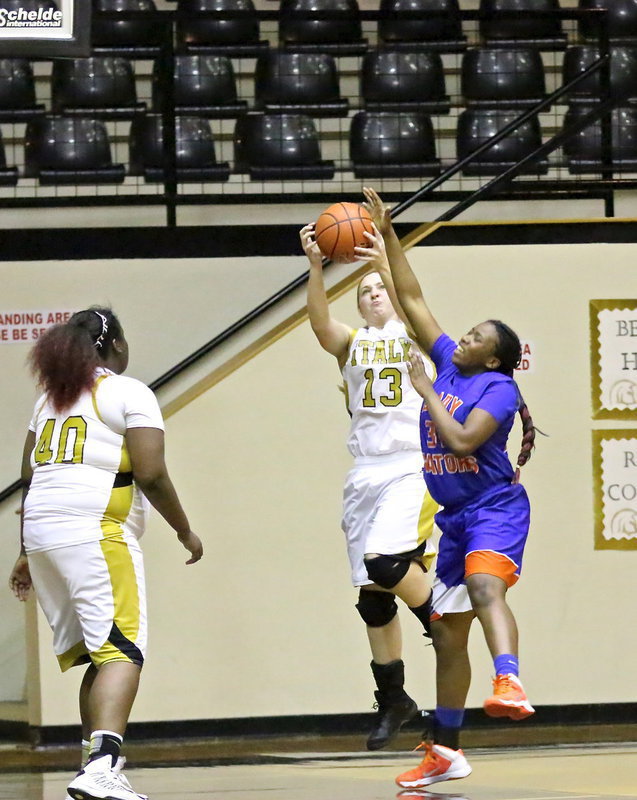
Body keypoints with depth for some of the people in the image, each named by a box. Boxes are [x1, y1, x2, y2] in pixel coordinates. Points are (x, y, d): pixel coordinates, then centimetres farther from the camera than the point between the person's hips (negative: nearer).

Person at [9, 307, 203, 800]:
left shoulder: (52, 398, 20)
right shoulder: (130, 394, 0)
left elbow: (30, 479, 20)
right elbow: (150, 475, -9)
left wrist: (27, 553, 26)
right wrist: (185, 531, 4)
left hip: (42, 534, 7)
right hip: (96, 533, -7)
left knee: (95, 656, 15)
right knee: (122, 652, -15)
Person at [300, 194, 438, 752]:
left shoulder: (413, 336, 7)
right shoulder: (351, 343, 12)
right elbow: (319, 321, -9)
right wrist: (316, 266, -23)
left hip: (413, 469, -4)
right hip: (367, 472, 4)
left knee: (386, 561, -26)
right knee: (372, 596, 4)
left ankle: (441, 618, 1)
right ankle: (393, 702, 15)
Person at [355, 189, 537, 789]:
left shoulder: (499, 388, -10)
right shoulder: (448, 363, 9)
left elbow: (461, 439, -24)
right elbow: (412, 300, 13)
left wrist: (425, 391, -14)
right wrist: (387, 239, 8)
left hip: (494, 508, -8)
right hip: (455, 516, 8)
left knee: (484, 585, -37)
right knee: (447, 634, 11)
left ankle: (510, 684, -59)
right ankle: (445, 752, 20)